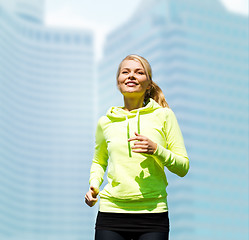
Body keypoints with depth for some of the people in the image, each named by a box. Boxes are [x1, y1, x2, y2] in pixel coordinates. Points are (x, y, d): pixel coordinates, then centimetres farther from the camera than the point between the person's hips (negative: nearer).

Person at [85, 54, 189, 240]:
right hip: (111, 212, 1)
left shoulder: (163, 116, 3)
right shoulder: (105, 122, 8)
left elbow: (183, 167, 3)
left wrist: (156, 150, -13)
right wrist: (94, 185, 6)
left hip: (153, 217, -1)